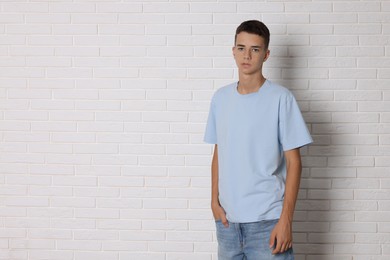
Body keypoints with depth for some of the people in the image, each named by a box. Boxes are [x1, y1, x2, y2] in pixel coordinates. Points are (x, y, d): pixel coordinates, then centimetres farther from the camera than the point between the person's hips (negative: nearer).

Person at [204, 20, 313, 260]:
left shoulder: (281, 98, -7)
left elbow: (293, 162, -7)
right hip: (227, 218, 4)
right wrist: (215, 200, 4)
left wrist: (286, 219, -12)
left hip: (267, 220, -4)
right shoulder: (221, 98, 7)